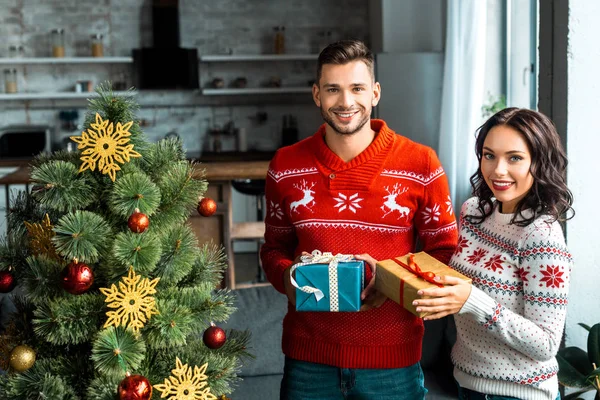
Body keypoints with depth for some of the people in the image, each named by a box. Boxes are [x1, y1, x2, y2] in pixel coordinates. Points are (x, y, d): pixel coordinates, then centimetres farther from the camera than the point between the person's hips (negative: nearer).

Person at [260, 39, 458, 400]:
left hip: (392, 360, -1)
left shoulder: (420, 166, -7)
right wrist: (286, 277, -10)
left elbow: (444, 251, 0)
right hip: (308, 357, 2)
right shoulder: (286, 167, 0)